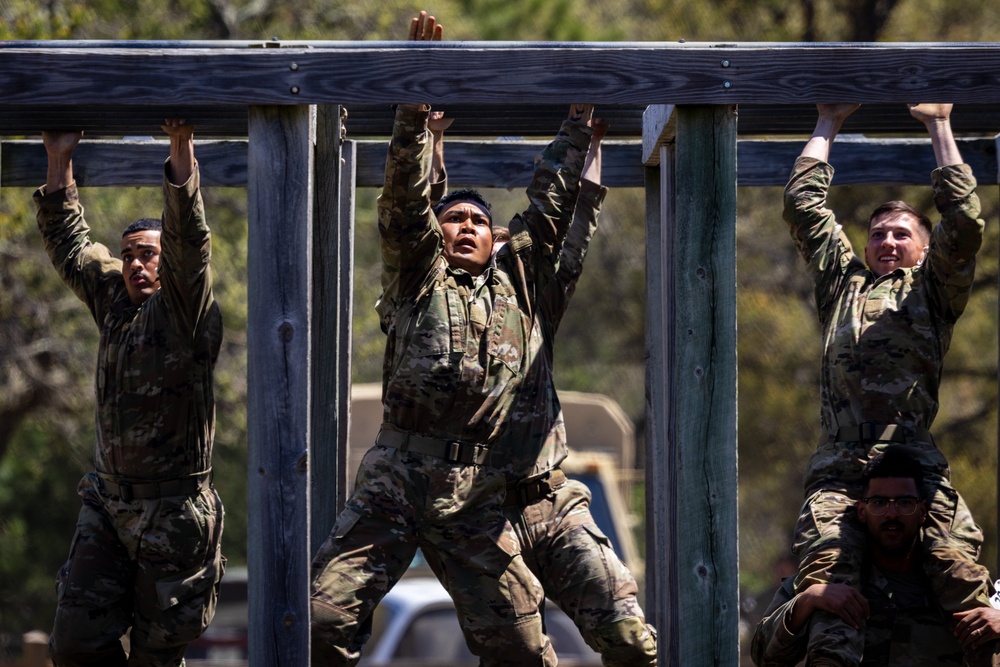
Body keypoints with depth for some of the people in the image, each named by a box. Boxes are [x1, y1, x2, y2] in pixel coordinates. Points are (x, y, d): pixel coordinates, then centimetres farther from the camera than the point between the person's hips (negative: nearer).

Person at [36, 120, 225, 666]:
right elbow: (69, 244, 20)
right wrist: (60, 161, 15)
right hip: (107, 500, 6)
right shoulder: (114, 301, 11)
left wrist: (181, 149, -27)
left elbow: (188, 237, -21)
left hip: (173, 511, -6)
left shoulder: (184, 310, -7)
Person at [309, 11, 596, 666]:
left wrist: (580, 121, 25)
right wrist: (417, 107, -4)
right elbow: (405, 197, 3)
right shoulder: (416, 273, 13)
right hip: (394, 478, -2)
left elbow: (550, 204, 23)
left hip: (476, 491, 2)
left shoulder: (515, 282, 20)